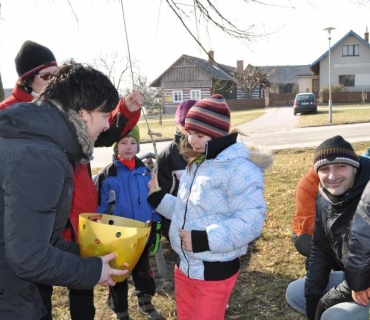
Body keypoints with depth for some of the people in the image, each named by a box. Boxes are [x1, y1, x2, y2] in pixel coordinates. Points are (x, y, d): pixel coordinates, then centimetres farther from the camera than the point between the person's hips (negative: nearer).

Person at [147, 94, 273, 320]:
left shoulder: (239, 168, -21)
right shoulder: (196, 164, 8)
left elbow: (251, 222, -27)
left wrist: (204, 240, -30)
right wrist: (158, 198, 7)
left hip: (215, 272, -8)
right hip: (185, 267, 9)